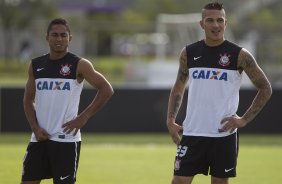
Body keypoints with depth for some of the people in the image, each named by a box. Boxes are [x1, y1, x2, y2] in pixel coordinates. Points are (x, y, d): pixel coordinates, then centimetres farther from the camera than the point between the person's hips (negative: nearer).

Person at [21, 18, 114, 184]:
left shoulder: (79, 65, -4)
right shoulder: (36, 65, 10)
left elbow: (106, 90, -5)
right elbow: (29, 100, 16)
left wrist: (83, 118, -9)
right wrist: (35, 128, 0)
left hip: (66, 139, -5)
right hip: (39, 138, 5)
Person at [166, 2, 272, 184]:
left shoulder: (239, 55, -4)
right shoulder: (189, 53, 5)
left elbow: (265, 89, 2)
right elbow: (178, 88, 18)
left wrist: (244, 119, -5)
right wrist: (171, 120, 5)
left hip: (224, 134, -2)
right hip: (192, 133, 2)